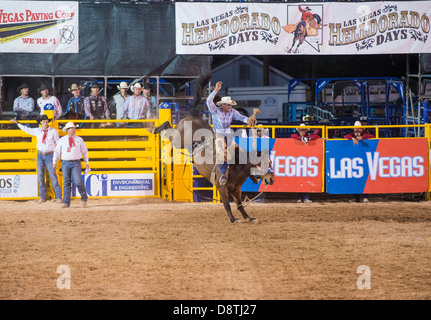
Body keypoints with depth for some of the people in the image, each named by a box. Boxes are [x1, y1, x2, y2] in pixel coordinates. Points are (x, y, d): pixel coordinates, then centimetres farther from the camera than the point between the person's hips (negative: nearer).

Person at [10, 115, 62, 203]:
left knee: (53, 176, -7)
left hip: (49, 155, -4)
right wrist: (17, 123, 23)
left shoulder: (53, 131, -4)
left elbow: (58, 143, 2)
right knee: (40, 176, 5)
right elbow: (27, 129, 18)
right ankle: (42, 197, 13)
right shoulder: (37, 131, 4)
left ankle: (58, 197, -4)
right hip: (40, 155, 4)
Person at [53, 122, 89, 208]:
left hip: (76, 163, -1)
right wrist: (54, 162, 10)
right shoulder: (62, 140, 8)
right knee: (66, 182, 0)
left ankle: (84, 198, 7)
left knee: (78, 181, -13)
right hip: (65, 163, 1)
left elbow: (84, 151, 14)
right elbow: (57, 151, 16)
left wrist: (87, 163, 12)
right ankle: (66, 203, 2)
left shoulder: (79, 139, 8)